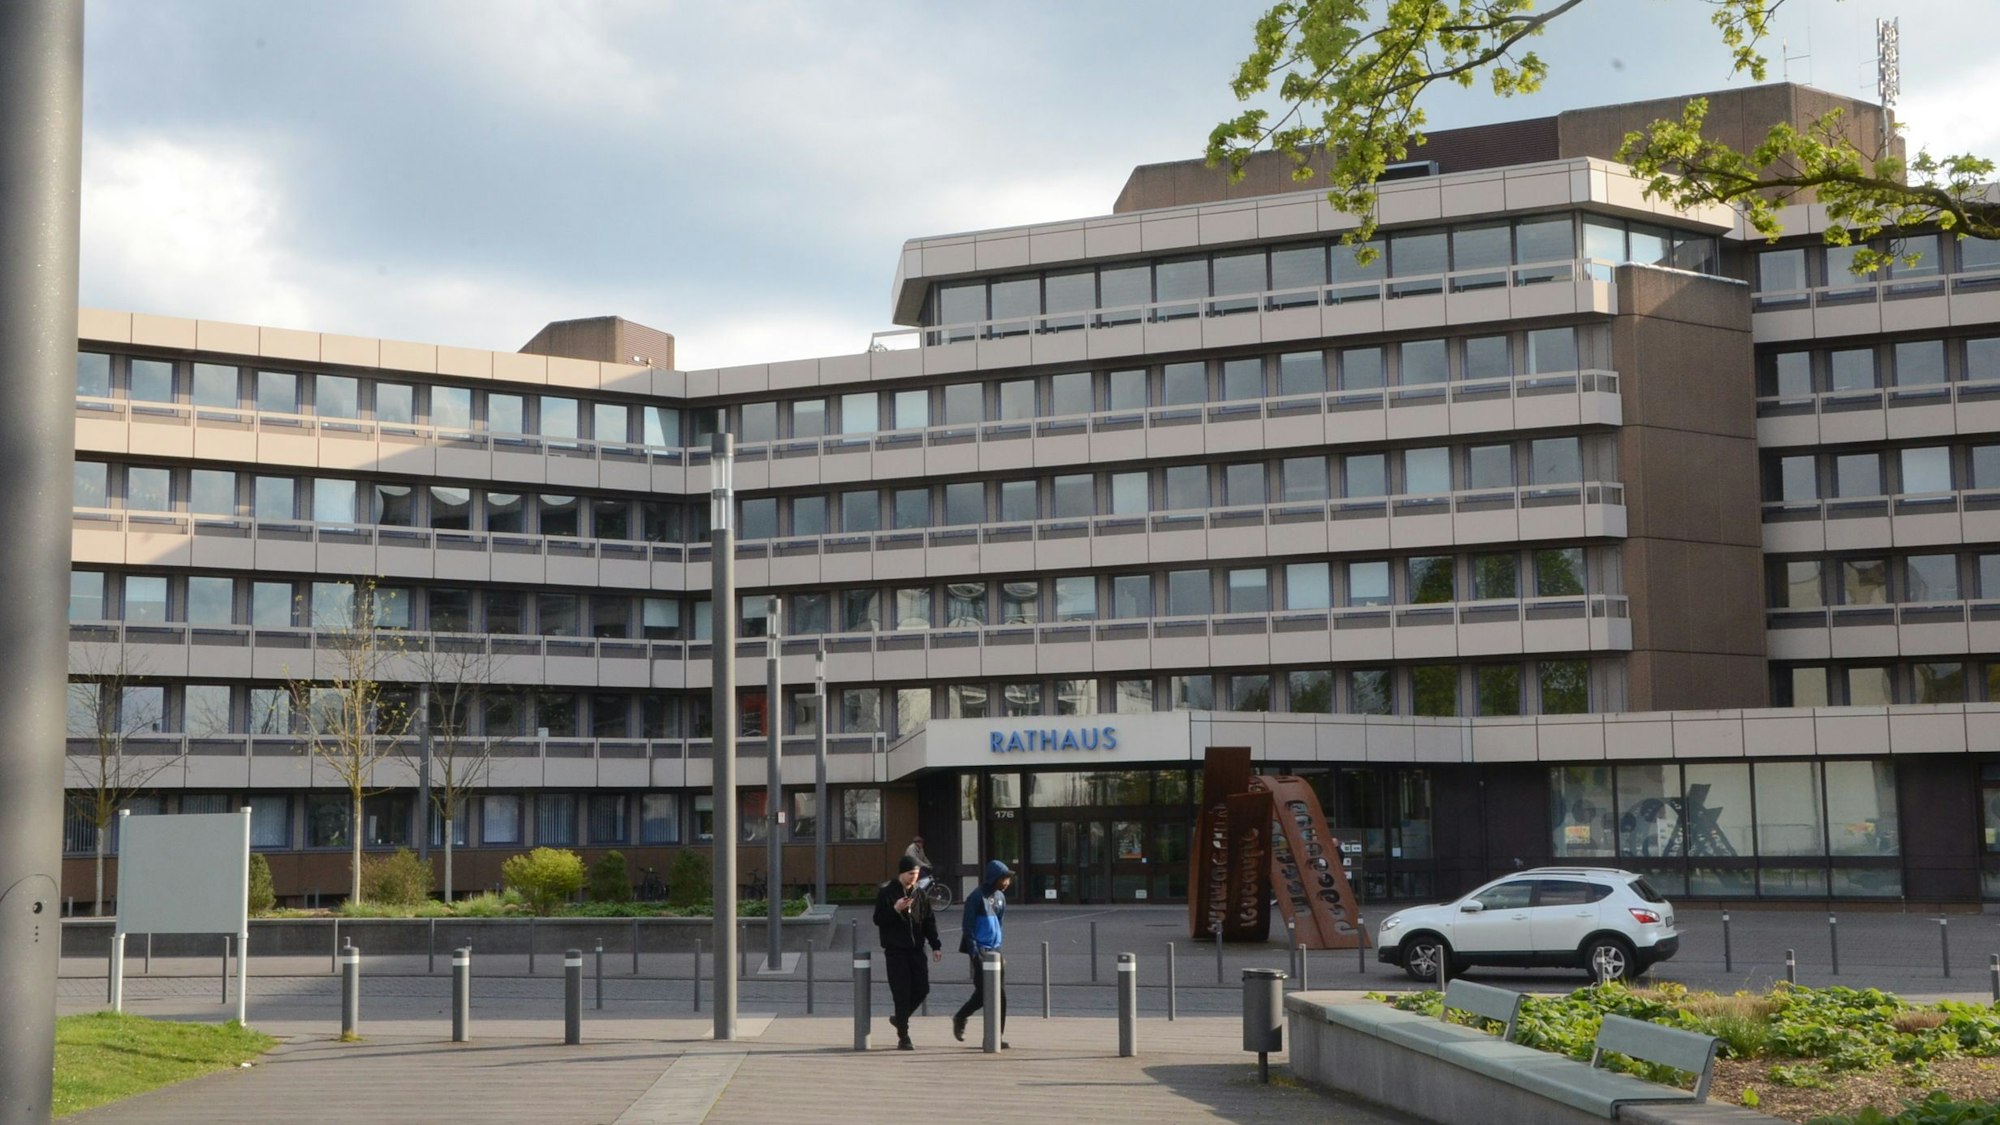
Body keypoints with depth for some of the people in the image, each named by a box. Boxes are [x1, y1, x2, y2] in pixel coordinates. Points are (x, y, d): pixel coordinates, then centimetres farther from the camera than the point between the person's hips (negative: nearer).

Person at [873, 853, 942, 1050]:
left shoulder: (919, 893, 10)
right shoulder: (886, 893, -4)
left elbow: (929, 921, 12)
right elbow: (878, 919, -7)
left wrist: (935, 945, 3)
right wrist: (895, 909, -23)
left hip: (916, 950, 5)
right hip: (895, 951, -5)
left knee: (922, 989, 2)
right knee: (902, 994, -6)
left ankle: (900, 1018, 27)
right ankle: (903, 1037, 2)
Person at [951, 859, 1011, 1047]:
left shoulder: (1000, 896, 11)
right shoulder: (977, 897, -12)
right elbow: (968, 927, -12)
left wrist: (998, 948, 16)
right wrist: (975, 952, -16)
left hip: (994, 950, 7)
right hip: (980, 950, -7)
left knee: (1001, 994, 2)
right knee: (983, 993, -7)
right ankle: (960, 1018, 19)